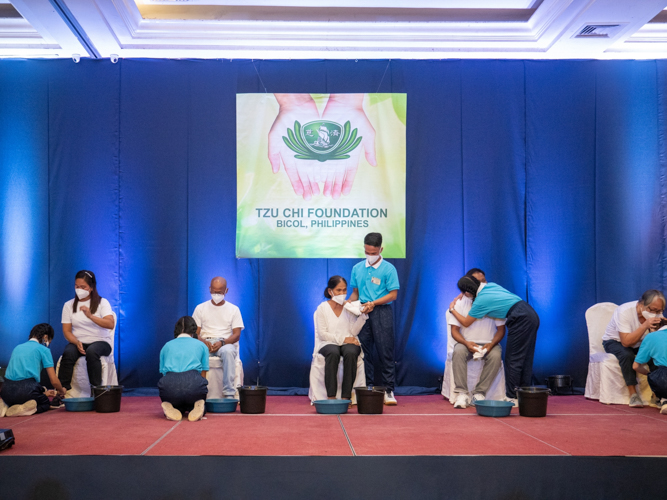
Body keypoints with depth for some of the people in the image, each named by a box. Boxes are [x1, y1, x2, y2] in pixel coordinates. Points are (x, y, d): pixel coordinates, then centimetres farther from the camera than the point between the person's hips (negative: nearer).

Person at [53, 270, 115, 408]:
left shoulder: (102, 303, -1)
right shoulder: (69, 305, 8)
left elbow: (110, 324, -16)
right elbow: (66, 331, 5)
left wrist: (91, 316, -30)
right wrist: (77, 342, -16)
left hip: (100, 341, -2)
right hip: (77, 341, 2)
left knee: (91, 352, -37)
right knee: (68, 353, -31)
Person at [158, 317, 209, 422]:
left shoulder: (166, 346, 28)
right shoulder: (201, 345, 24)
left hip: (169, 385, 1)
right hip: (193, 381, -1)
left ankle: (169, 408, -3)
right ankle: (197, 407, -5)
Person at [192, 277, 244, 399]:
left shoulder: (233, 309, 11)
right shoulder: (200, 308, 14)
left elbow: (237, 334, 2)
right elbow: (195, 332, 8)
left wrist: (222, 342, -18)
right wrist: (203, 341, -15)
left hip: (226, 343, -1)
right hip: (205, 343, 1)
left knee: (227, 351, -39)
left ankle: (229, 394, -39)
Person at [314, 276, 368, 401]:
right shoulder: (322, 308, 5)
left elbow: (354, 331, 1)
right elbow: (322, 334, -3)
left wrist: (363, 315, -11)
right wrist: (342, 339, -12)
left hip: (349, 343, 2)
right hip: (328, 344, -1)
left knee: (351, 353, -35)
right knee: (333, 353, -38)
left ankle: (346, 396, -34)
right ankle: (331, 396, -38)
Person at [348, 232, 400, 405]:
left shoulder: (388, 269, -3)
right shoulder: (357, 268, 11)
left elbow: (393, 294, -6)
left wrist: (373, 303, -15)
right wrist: (348, 302, -2)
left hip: (382, 312, -4)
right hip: (362, 312, 4)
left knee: (385, 352, -3)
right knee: (364, 352, 6)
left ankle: (388, 391, 1)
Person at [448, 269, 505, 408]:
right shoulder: (460, 302, 2)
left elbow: (501, 329, 2)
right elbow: (454, 330, -1)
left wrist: (491, 344, -18)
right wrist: (467, 343, -21)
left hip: (489, 343, 0)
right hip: (467, 342, 0)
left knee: (496, 355, -33)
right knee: (458, 352, -33)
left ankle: (479, 393, -25)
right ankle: (461, 393, -30)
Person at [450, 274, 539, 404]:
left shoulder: (480, 301, -9)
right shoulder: (490, 285, 12)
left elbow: (466, 323, 5)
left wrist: (452, 310, 21)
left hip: (521, 319, -9)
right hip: (532, 315, 9)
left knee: (512, 360, -1)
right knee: (525, 359, 12)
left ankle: (511, 397, 1)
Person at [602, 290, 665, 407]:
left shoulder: (656, 313, -13)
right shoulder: (624, 311, -30)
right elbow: (626, 342, -34)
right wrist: (645, 325, -40)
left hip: (639, 343, 5)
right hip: (614, 341, -5)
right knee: (626, 355, -37)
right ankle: (633, 394, -30)